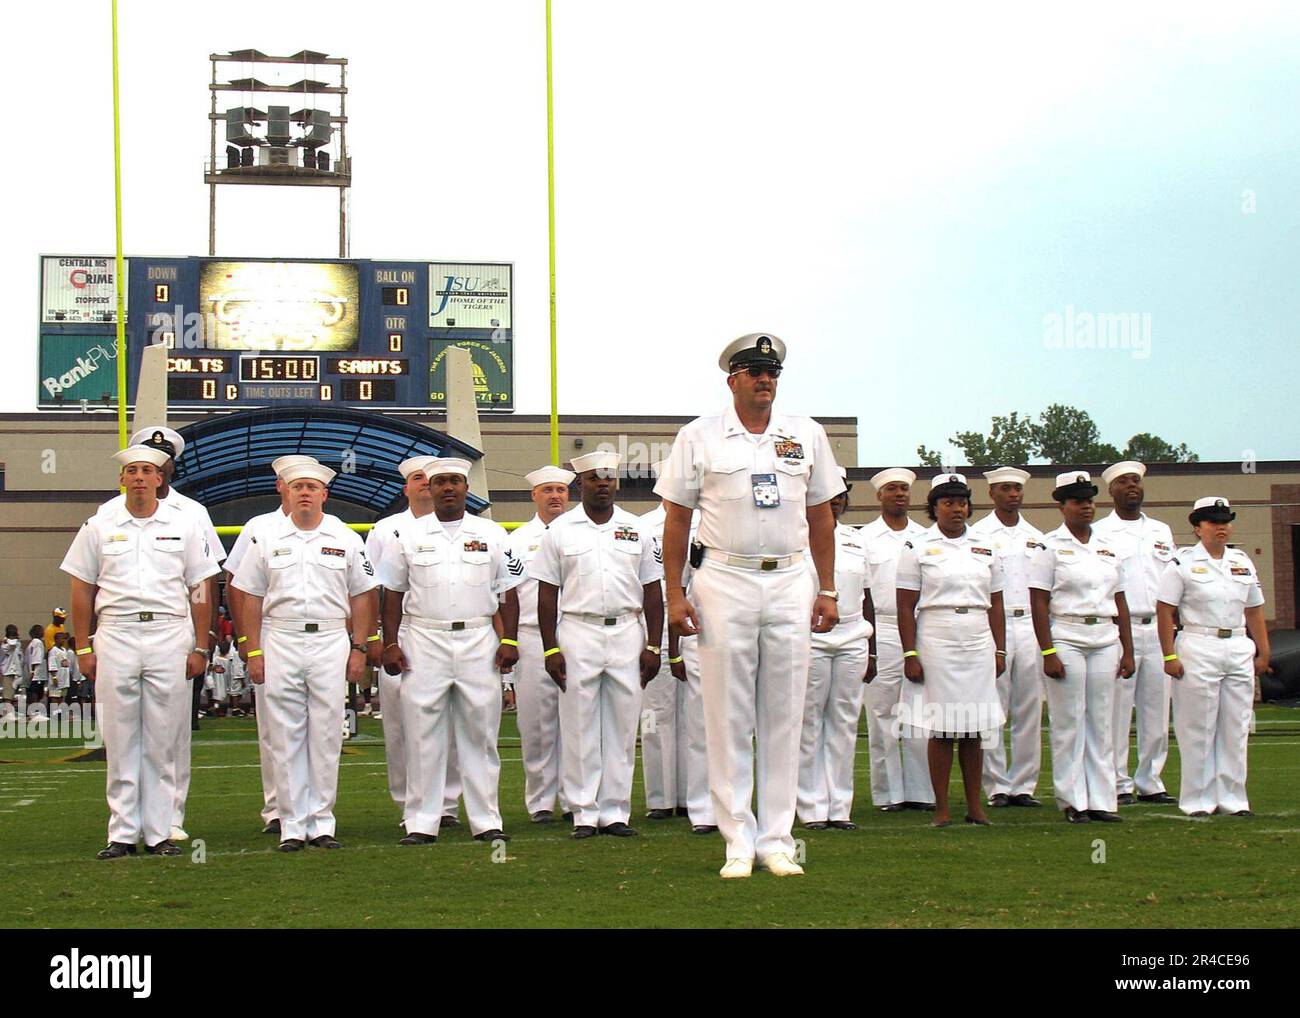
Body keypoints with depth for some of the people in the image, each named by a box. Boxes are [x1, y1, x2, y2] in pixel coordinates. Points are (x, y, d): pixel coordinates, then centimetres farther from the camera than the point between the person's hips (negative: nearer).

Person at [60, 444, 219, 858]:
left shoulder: (184, 526, 8)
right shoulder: (99, 527, 9)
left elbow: (200, 591, 8)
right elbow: (82, 591, 10)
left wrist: (200, 648, 2)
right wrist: (83, 648, 3)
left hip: (170, 636, 0)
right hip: (115, 636, 0)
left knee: (163, 741, 1)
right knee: (119, 740, 1)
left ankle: (159, 832, 6)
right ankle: (122, 833, 6)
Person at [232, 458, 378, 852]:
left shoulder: (345, 539, 7)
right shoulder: (267, 538, 7)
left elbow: (362, 597, 8)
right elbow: (251, 598, 7)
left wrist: (359, 648, 1)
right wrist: (253, 652, 0)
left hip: (331, 642, 0)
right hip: (280, 643, 0)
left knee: (326, 737, 1)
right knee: (285, 738, 1)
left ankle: (321, 822, 7)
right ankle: (292, 825, 5)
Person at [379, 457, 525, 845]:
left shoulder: (492, 534, 10)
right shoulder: (407, 535, 8)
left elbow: (508, 591, 11)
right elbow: (392, 594, 8)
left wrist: (510, 640, 1)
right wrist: (390, 644, 0)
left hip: (479, 641, 1)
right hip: (423, 642, -1)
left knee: (480, 735, 2)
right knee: (422, 736, -1)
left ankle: (486, 820, 8)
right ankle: (421, 823, 4)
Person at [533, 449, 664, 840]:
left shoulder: (637, 530, 9)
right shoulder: (560, 531, 4)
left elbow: (652, 592, 10)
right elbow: (547, 594, 3)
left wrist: (653, 646, 2)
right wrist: (551, 649, -4)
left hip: (627, 633, 2)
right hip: (578, 633, -2)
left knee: (622, 727, 3)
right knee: (579, 727, -1)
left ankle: (615, 812, 9)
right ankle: (584, 813, 4)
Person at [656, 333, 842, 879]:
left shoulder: (807, 435, 10)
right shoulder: (699, 437, 2)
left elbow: (820, 515, 14)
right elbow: (676, 517, 3)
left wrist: (827, 589, 10)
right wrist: (675, 594, -3)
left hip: (790, 581, 2)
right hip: (724, 580, -2)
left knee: (783, 715, 3)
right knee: (728, 716, -1)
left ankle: (776, 839, 9)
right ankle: (739, 842, 4)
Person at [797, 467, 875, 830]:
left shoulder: (855, 539, 15)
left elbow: (866, 599, 17)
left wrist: (871, 651, 13)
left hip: (853, 641, 5)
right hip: (810, 640, -4)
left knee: (845, 723, 4)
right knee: (809, 724, -2)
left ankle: (839, 807, 9)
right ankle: (812, 807, 3)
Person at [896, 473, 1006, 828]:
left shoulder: (985, 548, 13)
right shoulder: (917, 549, 2)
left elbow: (995, 605, 14)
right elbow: (906, 606, -1)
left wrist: (999, 650, 8)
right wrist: (910, 655, -7)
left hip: (979, 644, 3)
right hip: (937, 643, -3)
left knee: (975, 727, 4)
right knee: (942, 728, -3)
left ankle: (975, 805, 11)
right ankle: (941, 808, 3)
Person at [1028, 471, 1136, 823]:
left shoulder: (1109, 548, 13)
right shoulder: (1050, 547, -2)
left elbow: (1120, 602, 14)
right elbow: (1039, 603, -7)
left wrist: (1127, 650, 9)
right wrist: (1048, 653, -14)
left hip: (1104, 641, 5)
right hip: (1065, 640, -5)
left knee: (1101, 722, 5)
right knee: (1068, 722, -2)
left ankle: (1101, 800, 9)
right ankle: (1072, 801, 4)